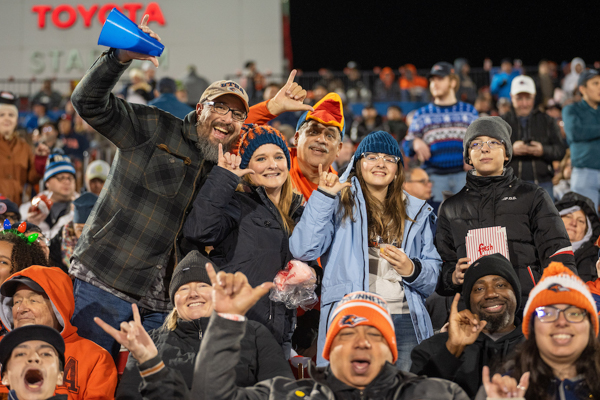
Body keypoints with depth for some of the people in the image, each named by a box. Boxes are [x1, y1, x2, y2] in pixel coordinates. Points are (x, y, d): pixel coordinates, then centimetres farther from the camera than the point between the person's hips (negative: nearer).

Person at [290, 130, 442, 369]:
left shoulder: (417, 212, 19)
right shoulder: (340, 204, 8)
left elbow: (434, 272, 17)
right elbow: (304, 250, -7)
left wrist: (412, 269, -5)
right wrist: (324, 196, -9)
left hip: (405, 322, 3)